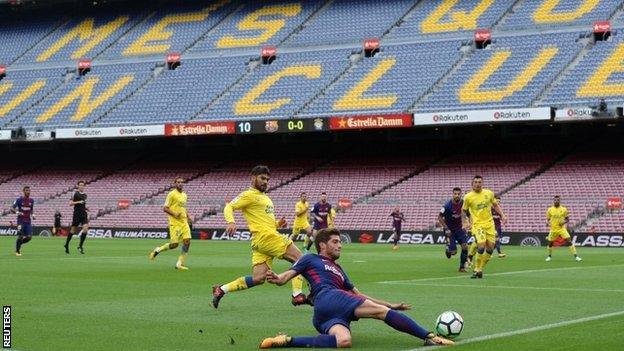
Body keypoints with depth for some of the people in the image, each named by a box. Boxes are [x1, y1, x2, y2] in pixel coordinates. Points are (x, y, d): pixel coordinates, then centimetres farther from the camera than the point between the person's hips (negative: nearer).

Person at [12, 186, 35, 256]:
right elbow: (12, 209, -5)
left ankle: (19, 243, 23)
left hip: (28, 221, 4)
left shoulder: (31, 200, 8)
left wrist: (33, 214, 2)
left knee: (29, 237, -5)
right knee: (20, 236, -10)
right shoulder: (19, 200, -6)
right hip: (21, 221, -4)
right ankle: (17, 251, 8)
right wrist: (17, 212, -24)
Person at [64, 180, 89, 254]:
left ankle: (80, 246, -6)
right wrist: (78, 202, -23)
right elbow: (70, 203, -12)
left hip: (84, 215, 5)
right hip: (77, 214, -5)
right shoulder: (75, 194, -5)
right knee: (73, 230, 3)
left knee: (85, 228, -13)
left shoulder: (85, 195, 14)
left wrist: (86, 210, 13)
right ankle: (66, 245, 21)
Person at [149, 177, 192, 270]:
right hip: (174, 222, -7)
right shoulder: (172, 194, -6)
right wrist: (174, 214, -21)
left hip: (184, 222, 7)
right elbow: (165, 208, -8)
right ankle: (157, 250, 15)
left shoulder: (184, 195, 17)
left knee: (187, 241, -8)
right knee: (174, 244, -11)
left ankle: (180, 264, -2)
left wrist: (187, 217, 14)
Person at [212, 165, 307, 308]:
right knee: (299, 258, -7)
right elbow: (229, 207, -10)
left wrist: (278, 224, 12)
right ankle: (297, 295, -8)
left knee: (258, 278, -1)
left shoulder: (265, 198, 26)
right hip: (265, 236, -9)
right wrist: (231, 222, -29)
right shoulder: (249, 195, -1)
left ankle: (221, 290, 3)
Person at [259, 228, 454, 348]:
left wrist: (392, 305, 34)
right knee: (381, 311, -13)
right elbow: (284, 277, 9)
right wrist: (275, 278, -19)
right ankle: (429, 336, -17)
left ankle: (288, 341, -37)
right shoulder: (311, 259, 19)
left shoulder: (338, 271, 39)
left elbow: (358, 295, 40)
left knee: (343, 341, -33)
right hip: (328, 299, -6)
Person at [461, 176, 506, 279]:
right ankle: (477, 269, -6)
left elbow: (495, 205, 17)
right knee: (481, 246, -21)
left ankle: (480, 269, 16)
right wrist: (465, 222, 0)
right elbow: (463, 211, 10)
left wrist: (502, 215, 6)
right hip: (477, 224, -4)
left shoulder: (489, 193, 4)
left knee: (490, 248, 0)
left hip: (489, 224, 4)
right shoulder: (468, 197, -3)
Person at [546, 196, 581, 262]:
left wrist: (564, 222, -14)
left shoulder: (564, 209, 0)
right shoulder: (550, 210, 3)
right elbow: (548, 219, 11)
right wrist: (547, 223, -11)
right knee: (550, 243, 8)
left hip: (562, 228, -2)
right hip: (553, 229, 2)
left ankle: (576, 256, -15)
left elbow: (567, 219, 6)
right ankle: (549, 256, 34)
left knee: (569, 241, -15)